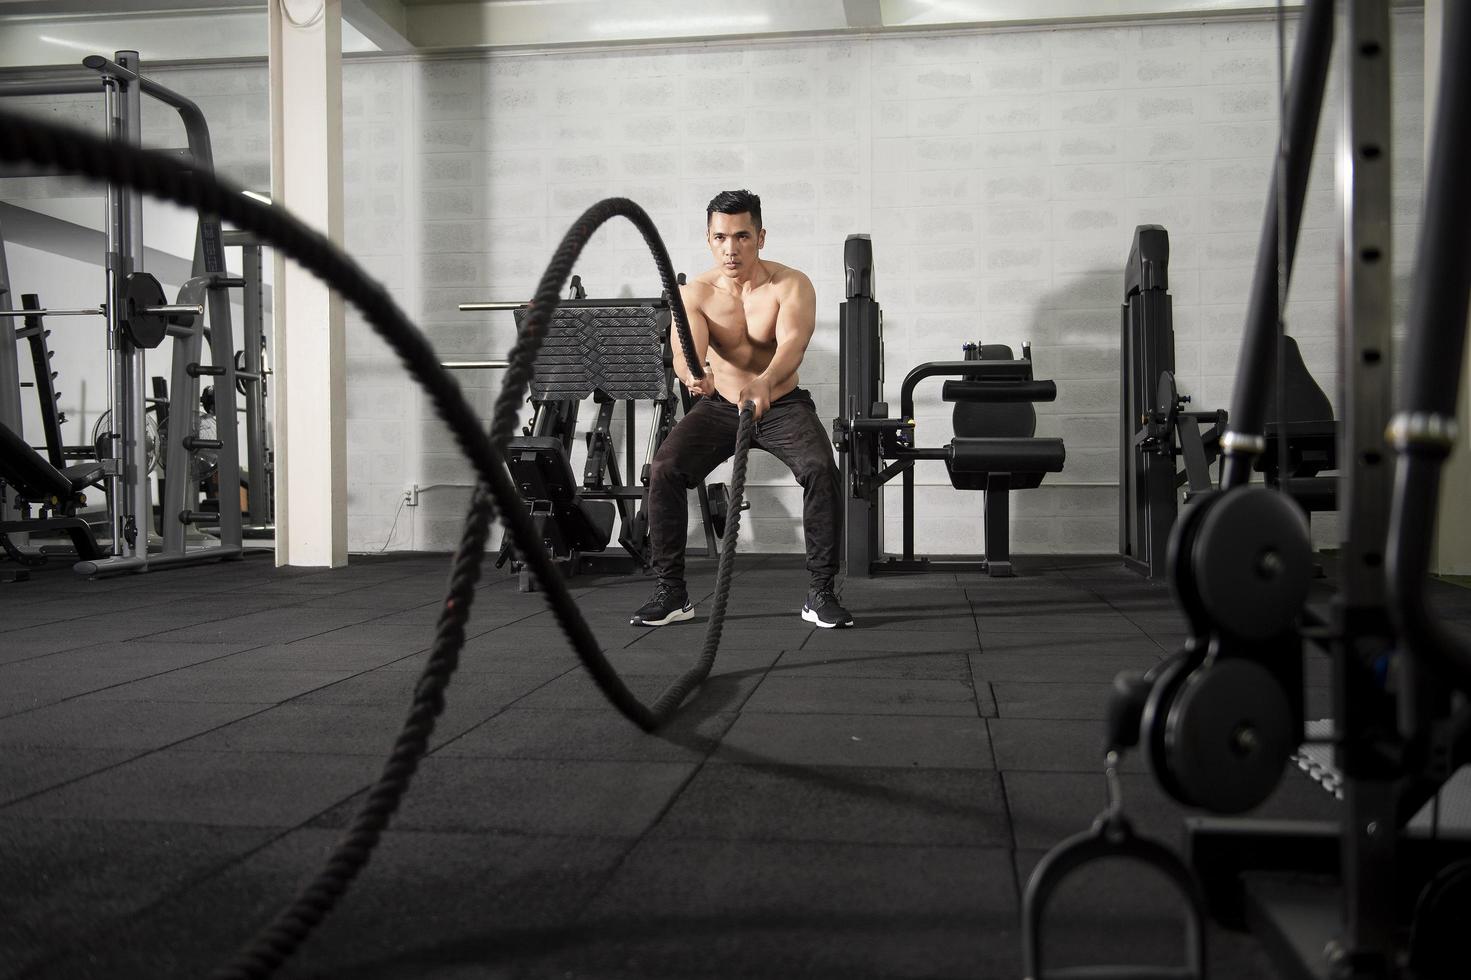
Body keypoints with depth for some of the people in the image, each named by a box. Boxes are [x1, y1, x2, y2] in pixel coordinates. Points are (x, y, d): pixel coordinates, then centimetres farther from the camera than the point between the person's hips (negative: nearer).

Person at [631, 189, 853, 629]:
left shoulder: (791, 285, -17)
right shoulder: (695, 293, -12)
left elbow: (792, 343, -35)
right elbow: (685, 348, -29)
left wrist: (763, 383, -57)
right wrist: (692, 374, -55)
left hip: (782, 404, -2)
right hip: (720, 405, 2)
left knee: (822, 470, -29)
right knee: (663, 469, -20)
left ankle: (822, 592, -14)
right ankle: (671, 592, -7)